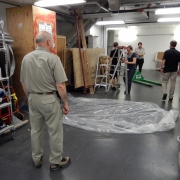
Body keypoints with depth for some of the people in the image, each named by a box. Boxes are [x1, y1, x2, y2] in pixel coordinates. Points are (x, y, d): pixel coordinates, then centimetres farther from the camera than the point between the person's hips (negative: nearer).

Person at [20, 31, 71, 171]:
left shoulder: (26, 58, 2)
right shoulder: (53, 58, -16)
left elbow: (24, 83, 9)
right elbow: (60, 85, -19)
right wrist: (65, 103, -8)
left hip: (33, 99, 6)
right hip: (50, 99, -6)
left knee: (36, 130, 19)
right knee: (55, 132, 10)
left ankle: (37, 159, 35)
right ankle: (56, 162, 25)